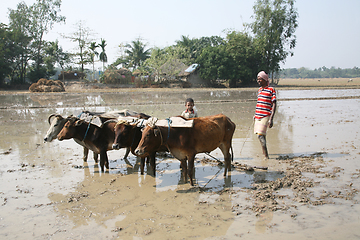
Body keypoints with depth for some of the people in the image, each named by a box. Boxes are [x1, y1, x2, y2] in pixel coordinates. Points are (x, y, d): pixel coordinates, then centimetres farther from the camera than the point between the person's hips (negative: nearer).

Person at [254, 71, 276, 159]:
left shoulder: (271, 90, -6)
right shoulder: (259, 89, 15)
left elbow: (274, 105, -10)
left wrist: (271, 119, -17)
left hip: (265, 116, -7)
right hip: (258, 116, 7)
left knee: (260, 135, -15)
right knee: (261, 135, 10)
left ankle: (266, 156, -7)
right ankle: (265, 155, 21)